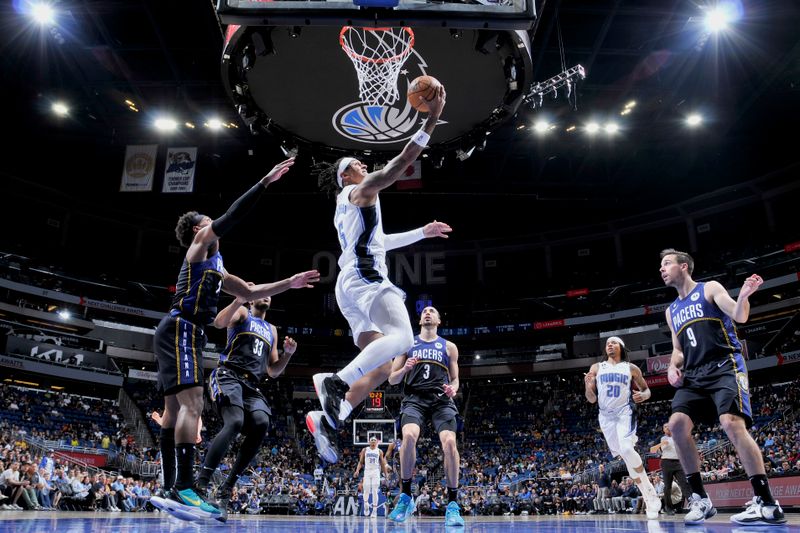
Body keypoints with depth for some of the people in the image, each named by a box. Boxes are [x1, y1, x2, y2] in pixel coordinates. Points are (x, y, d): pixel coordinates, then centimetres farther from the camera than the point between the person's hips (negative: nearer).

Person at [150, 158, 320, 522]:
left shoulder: (215, 266, 28)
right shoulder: (199, 243, 3)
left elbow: (250, 292, 30)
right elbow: (232, 215, -11)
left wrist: (288, 284, 23)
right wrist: (265, 182, -11)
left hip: (184, 334, 10)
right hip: (180, 331, -10)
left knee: (175, 410, 7)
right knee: (191, 405, -21)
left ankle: (170, 490, 10)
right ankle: (183, 489, -28)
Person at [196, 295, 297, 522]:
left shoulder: (272, 330, 28)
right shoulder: (242, 313, 12)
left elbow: (273, 372, 25)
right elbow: (218, 323, -12)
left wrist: (288, 354, 9)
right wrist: (238, 300, -23)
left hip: (252, 385, 6)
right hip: (229, 376, -6)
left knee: (261, 424, -21)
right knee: (235, 422, -30)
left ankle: (226, 489, -11)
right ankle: (200, 485, -27)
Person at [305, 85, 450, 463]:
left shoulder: (345, 209, 31)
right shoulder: (360, 190, 5)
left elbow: (380, 241, 40)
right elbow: (400, 163, -6)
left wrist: (422, 232, 39)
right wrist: (431, 119, -4)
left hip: (352, 284, 10)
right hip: (365, 278, -10)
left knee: (381, 367, 3)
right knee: (402, 338, -30)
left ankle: (327, 419, -4)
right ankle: (335, 381, -35)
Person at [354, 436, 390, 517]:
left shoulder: (379, 451, 6)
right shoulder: (365, 450, 5)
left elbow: (382, 464, 10)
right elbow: (361, 462, 6)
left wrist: (386, 473, 5)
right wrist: (357, 470, -9)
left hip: (376, 472, 0)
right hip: (367, 471, 0)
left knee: (375, 491, -4)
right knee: (366, 490, -8)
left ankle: (375, 510, 0)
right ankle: (365, 504, 15)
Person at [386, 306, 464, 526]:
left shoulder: (449, 347, 16)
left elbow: (455, 379, 18)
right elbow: (392, 379, 13)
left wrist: (453, 389, -6)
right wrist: (405, 369, -8)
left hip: (441, 400, 1)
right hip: (414, 399, -1)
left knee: (449, 442, -23)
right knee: (409, 436, -30)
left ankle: (453, 504, -8)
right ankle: (405, 497, -12)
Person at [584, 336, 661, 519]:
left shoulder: (631, 368, 6)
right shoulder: (596, 368, 9)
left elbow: (646, 390, 14)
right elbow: (592, 399, 8)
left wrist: (643, 395, -10)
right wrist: (588, 386, -14)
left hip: (624, 412, -3)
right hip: (606, 416, 3)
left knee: (626, 449, -25)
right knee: (626, 456, 2)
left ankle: (650, 493, -8)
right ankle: (650, 497, 12)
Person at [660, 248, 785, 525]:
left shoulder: (710, 288, 3)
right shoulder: (671, 311, 21)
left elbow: (740, 316, -10)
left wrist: (743, 296, -31)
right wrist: (673, 366, 3)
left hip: (724, 367, -6)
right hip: (693, 375, 6)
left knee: (732, 423, -25)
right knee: (677, 424, -12)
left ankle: (767, 504, -17)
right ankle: (700, 499, -3)